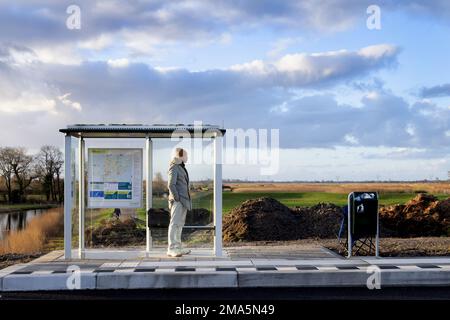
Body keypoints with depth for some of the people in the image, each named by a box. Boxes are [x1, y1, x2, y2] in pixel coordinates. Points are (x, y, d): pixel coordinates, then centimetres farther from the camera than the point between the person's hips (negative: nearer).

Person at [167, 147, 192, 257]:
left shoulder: (182, 168, 19)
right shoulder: (174, 168, -9)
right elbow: (171, 185, -17)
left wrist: (186, 201, 15)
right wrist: (177, 198, -18)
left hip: (184, 201, 10)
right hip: (178, 200, -10)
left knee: (180, 224, 12)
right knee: (175, 223, -11)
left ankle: (177, 248, 17)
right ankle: (171, 249, -13)